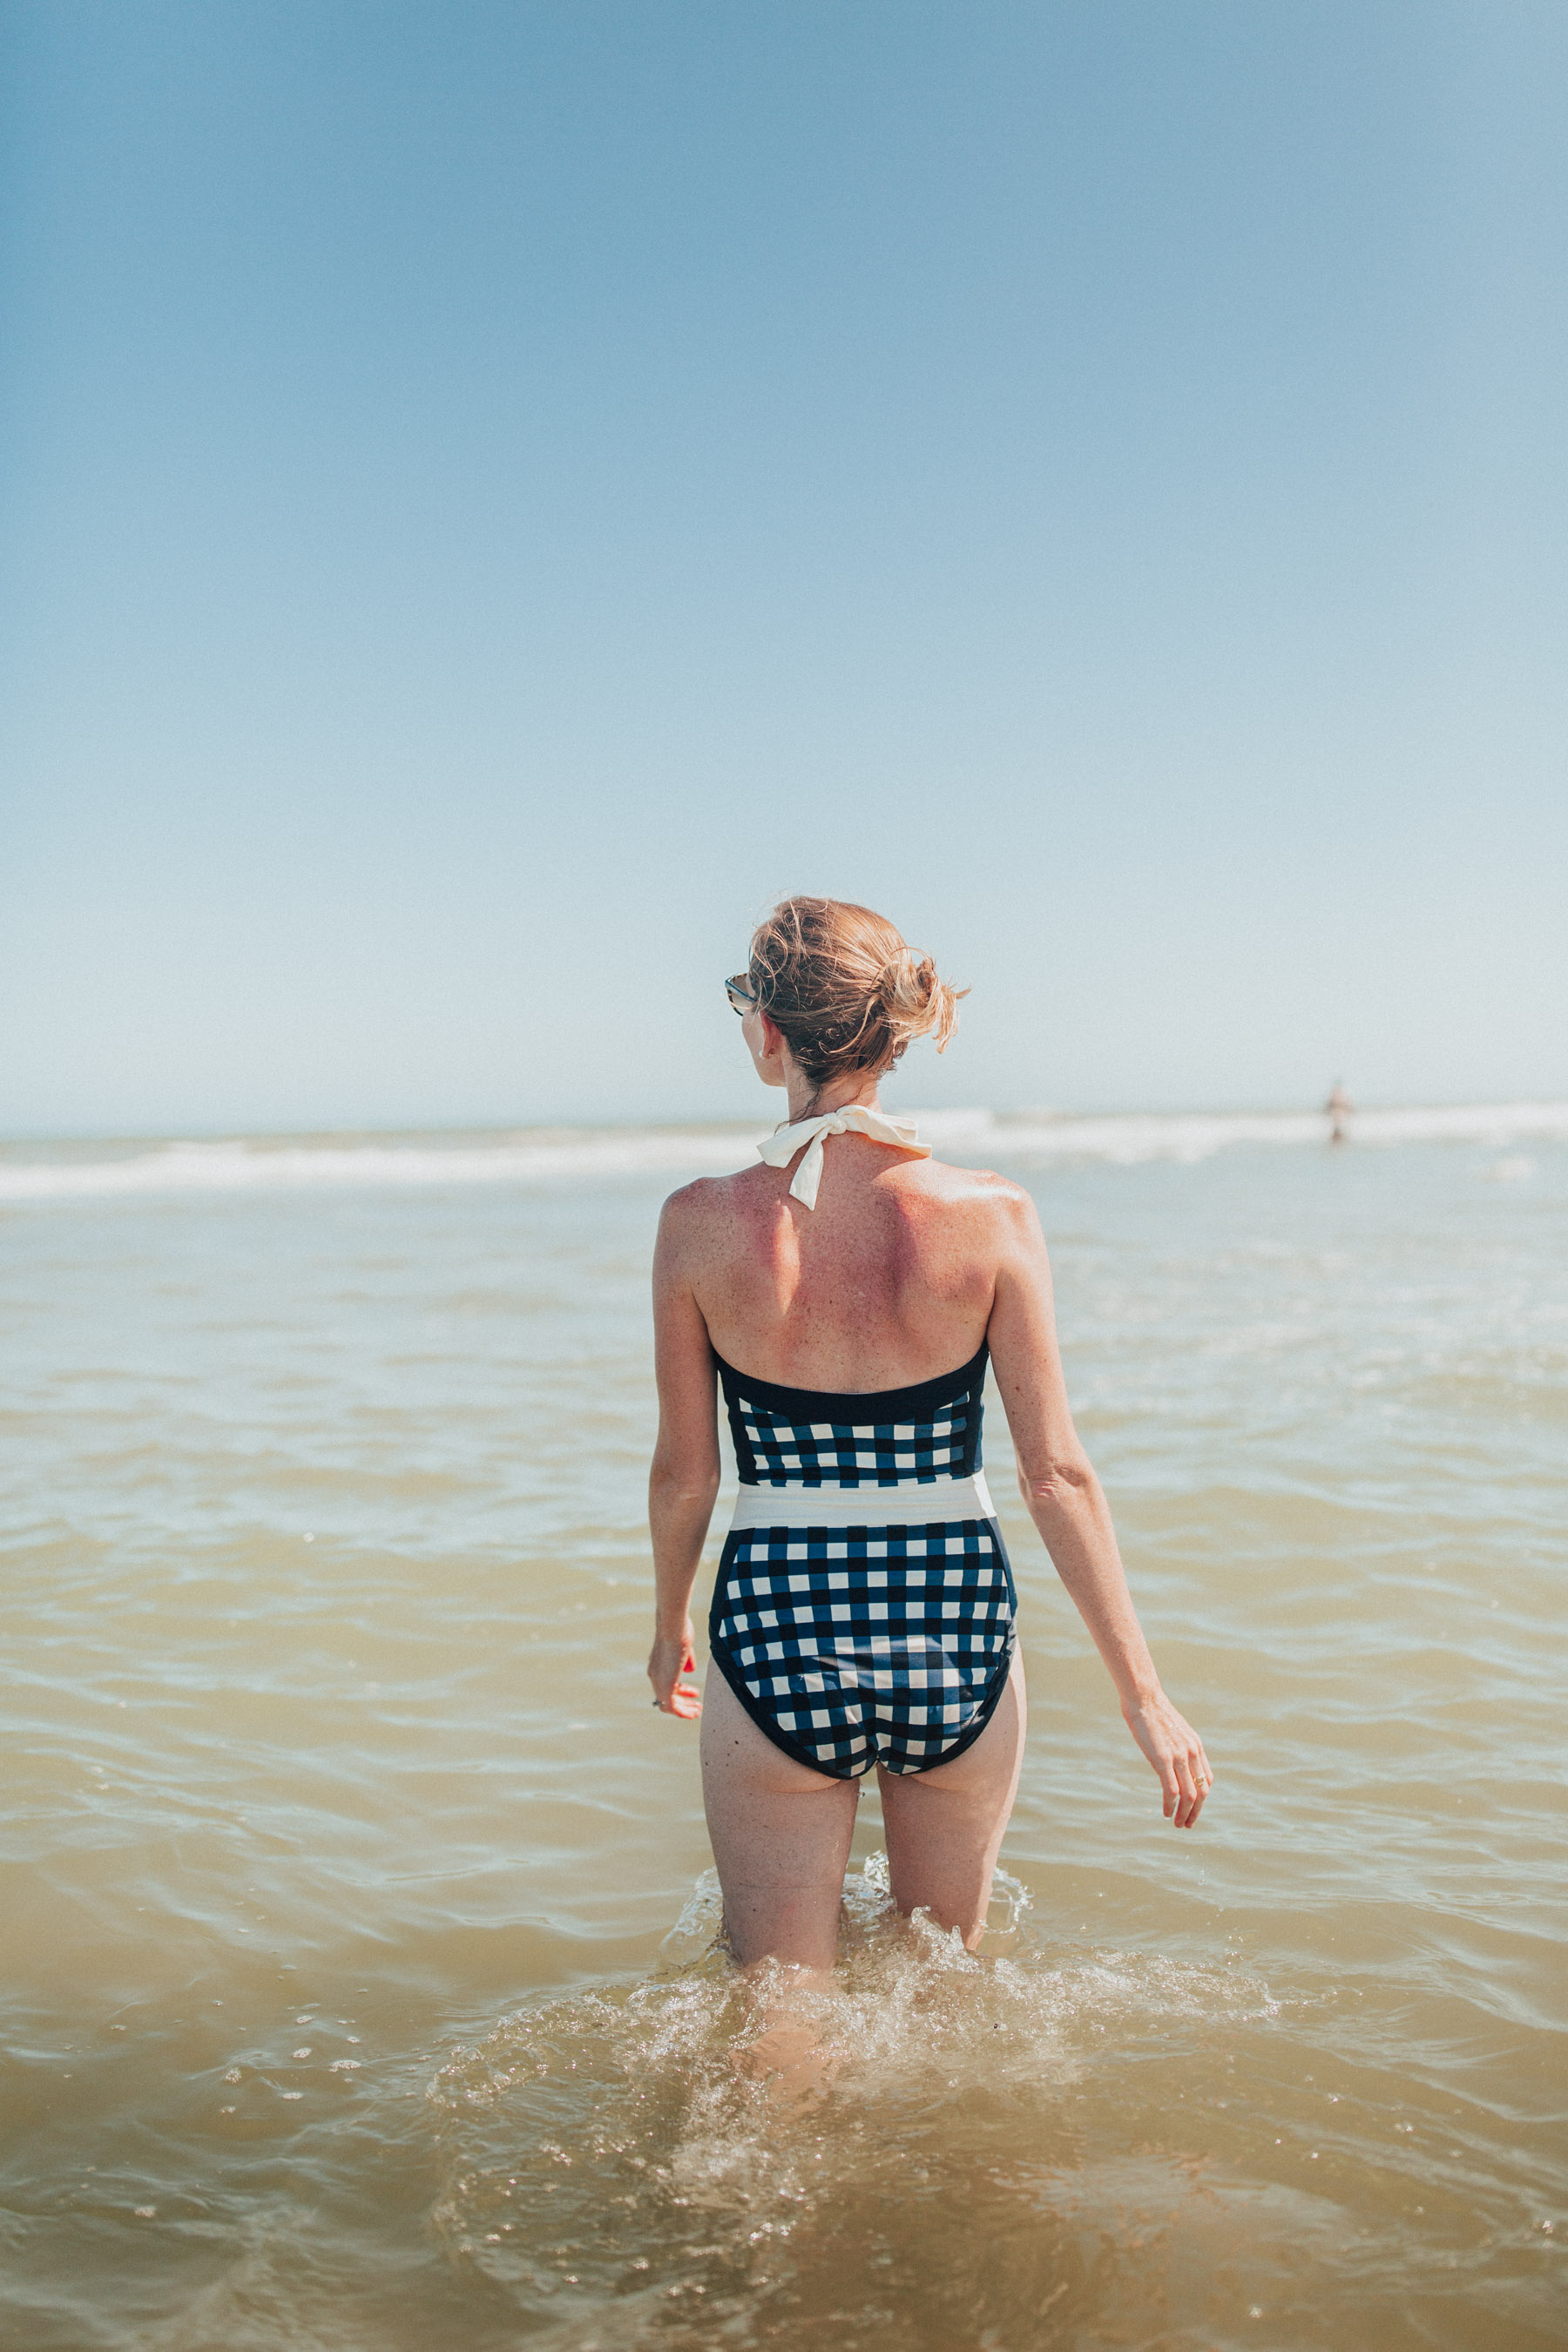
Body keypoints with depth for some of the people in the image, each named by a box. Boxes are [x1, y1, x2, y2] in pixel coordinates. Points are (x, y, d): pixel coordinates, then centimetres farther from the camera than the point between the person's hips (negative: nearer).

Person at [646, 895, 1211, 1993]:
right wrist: (1143, 1690, -1)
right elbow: (1057, 1472, -9)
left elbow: (685, 1473, -2)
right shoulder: (989, 1215, -11)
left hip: (779, 1634, -1)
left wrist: (672, 1628, 17)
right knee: (949, 1959, 28)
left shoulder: (703, 1223, -11)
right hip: (956, 1633, 1)